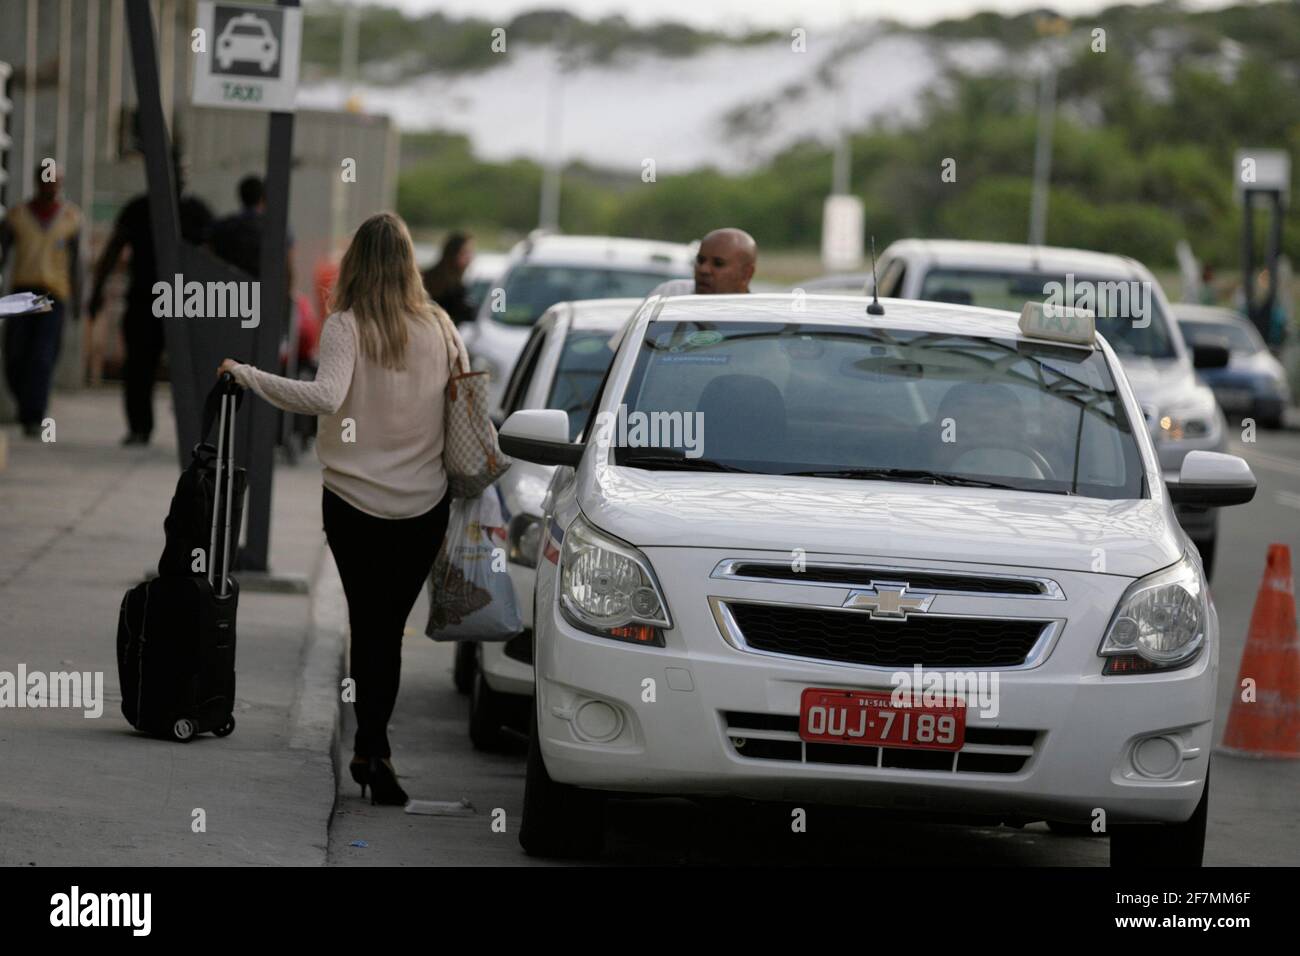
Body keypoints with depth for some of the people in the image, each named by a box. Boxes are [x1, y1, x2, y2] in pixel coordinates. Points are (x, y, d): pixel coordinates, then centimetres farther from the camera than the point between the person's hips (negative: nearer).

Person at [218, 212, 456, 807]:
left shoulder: (347, 327, -12)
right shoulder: (438, 327, 1)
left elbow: (326, 397, -27)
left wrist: (247, 375, -20)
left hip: (355, 501, -2)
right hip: (425, 503, 2)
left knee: (370, 627, 6)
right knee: (390, 625, 10)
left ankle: (374, 751, -5)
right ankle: (371, 750, 10)